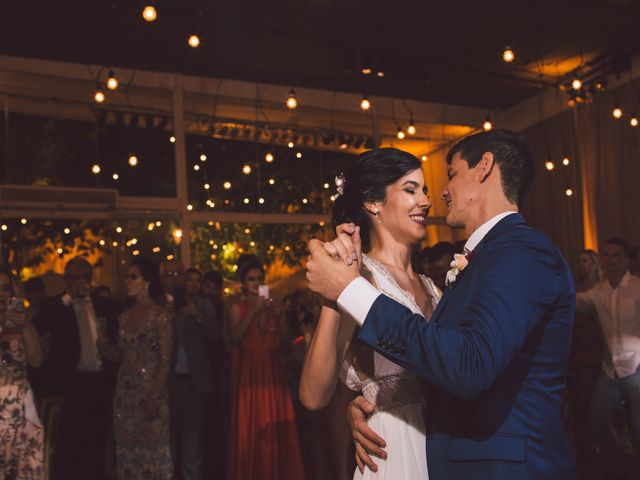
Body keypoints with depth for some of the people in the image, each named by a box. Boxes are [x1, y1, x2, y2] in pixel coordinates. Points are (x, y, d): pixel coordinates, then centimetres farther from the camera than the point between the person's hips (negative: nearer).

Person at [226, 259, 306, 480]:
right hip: (248, 373, -3)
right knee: (249, 428, -4)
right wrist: (253, 312, -17)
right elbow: (234, 337, -15)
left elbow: (282, 341, 14)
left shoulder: (271, 304, 13)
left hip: (272, 372, 4)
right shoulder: (238, 306, 2)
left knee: (275, 428, 2)